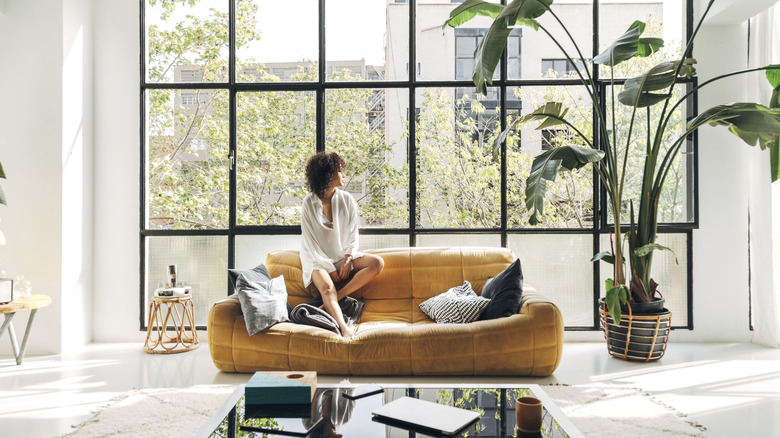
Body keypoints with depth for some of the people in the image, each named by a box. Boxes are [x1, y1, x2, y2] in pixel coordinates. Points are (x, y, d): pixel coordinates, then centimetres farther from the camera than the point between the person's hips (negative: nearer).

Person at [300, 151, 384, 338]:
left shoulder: (347, 200, 2)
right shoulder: (309, 203, -8)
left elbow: (352, 235, 6)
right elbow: (310, 241, -9)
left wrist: (348, 259, -11)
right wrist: (329, 268, -15)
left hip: (343, 256, 4)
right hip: (318, 259, -4)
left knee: (377, 263, -20)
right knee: (327, 287, -33)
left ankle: (334, 298, -23)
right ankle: (344, 329, -49)